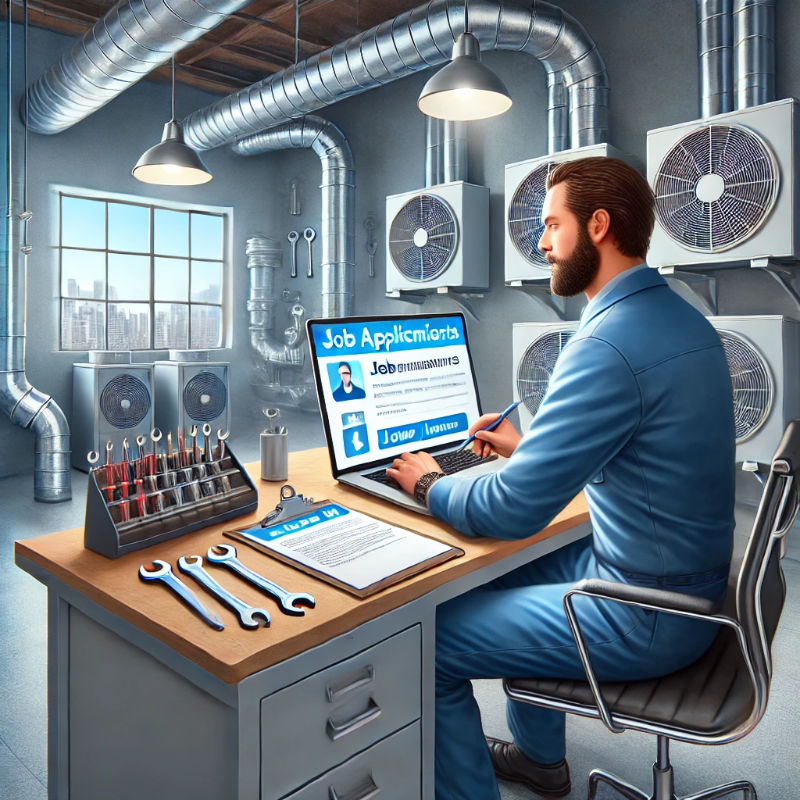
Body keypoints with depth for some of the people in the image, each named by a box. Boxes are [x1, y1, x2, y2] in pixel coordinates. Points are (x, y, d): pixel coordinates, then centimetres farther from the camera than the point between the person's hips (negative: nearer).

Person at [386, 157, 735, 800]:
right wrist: (527, 446, 14)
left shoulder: (610, 343, -27)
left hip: (643, 618, -10)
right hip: (689, 584, 10)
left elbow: (511, 511, -25)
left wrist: (429, 485, -6)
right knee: (509, 573, 27)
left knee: (427, 641, -6)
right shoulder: (681, 319, 5)